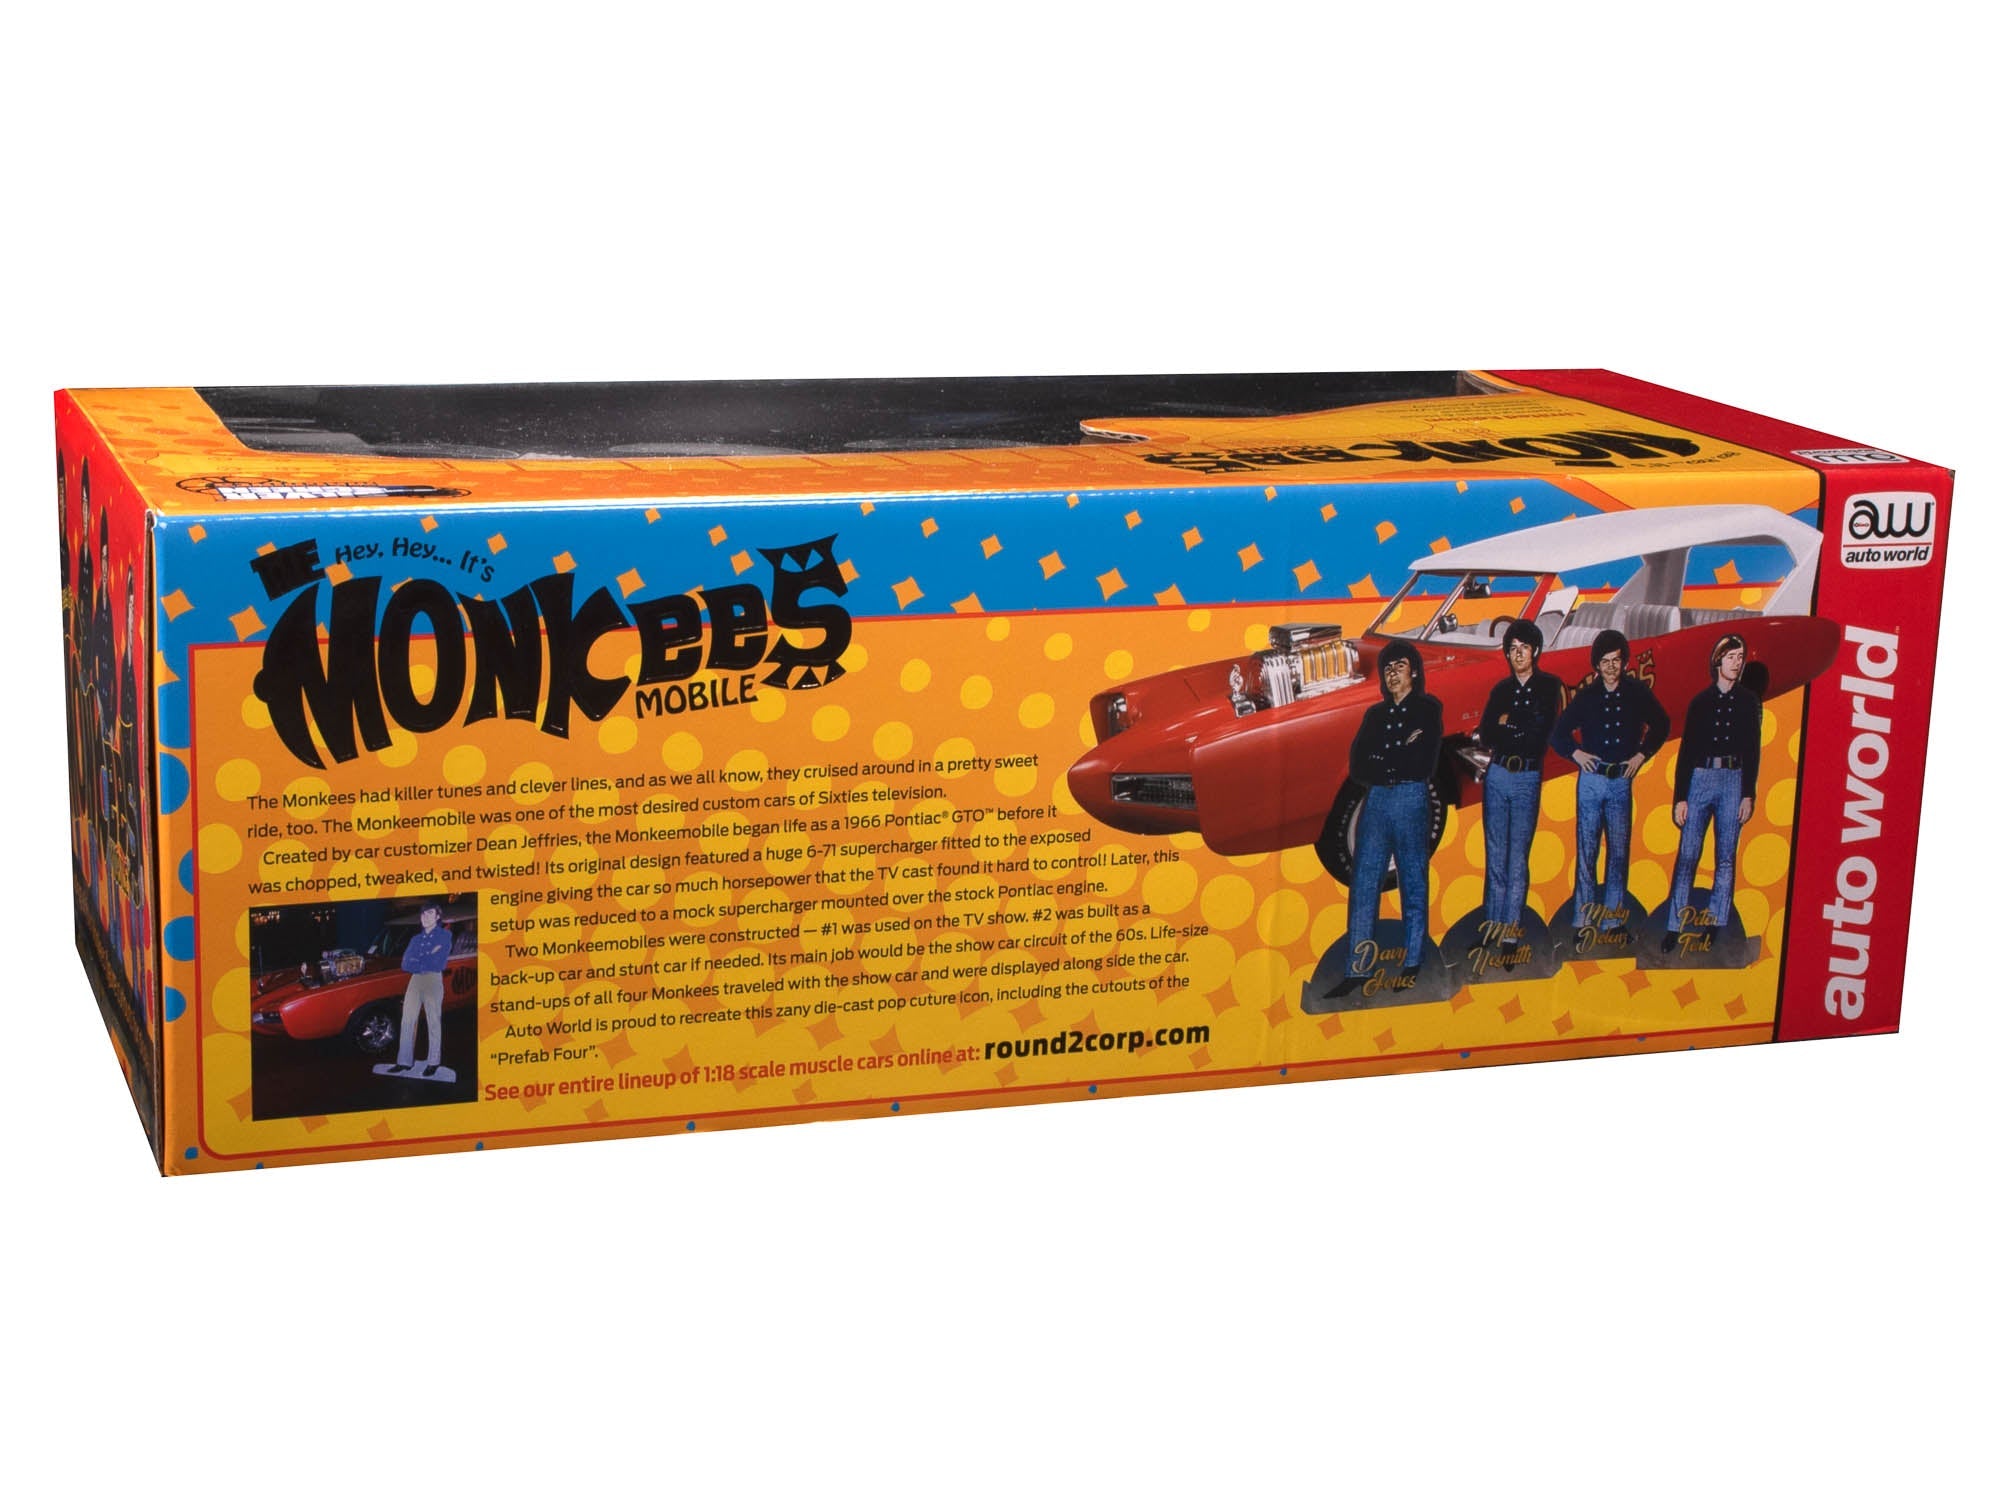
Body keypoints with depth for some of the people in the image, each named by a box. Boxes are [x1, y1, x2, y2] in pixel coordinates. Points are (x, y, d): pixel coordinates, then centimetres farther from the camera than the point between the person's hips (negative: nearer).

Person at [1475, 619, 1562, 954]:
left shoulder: (1548, 687, 0)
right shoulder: (1501, 689, 11)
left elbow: (1540, 736, -10)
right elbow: (1485, 737, 2)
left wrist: (1507, 725, -2)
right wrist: (1521, 733, -8)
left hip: (1528, 779, -4)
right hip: (1497, 776, 4)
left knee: (1518, 856, -3)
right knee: (1495, 854, 6)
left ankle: (1512, 929, -2)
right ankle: (1493, 921, 11)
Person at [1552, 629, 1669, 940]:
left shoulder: (1638, 693, 2)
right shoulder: (1586, 696, 2)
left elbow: (1661, 726, 16)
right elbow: (1558, 733, 11)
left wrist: (1642, 754, 7)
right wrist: (1575, 752, -2)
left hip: (1621, 782, 1)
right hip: (1591, 781, -1)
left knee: (1619, 852, 2)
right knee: (1587, 851, -1)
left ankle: (1613, 920, 8)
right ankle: (1585, 921, 2)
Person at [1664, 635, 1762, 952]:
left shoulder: (1748, 701, 7)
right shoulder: (1701, 700, 7)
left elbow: (1752, 750, 7)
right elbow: (1686, 750, 6)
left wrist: (1749, 794, -1)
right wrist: (1680, 797, 1)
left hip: (1734, 781, 0)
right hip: (1700, 778, 0)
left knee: (1726, 857, 2)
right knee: (1687, 855, -5)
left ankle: (1717, 925, 5)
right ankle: (1675, 928, -2)